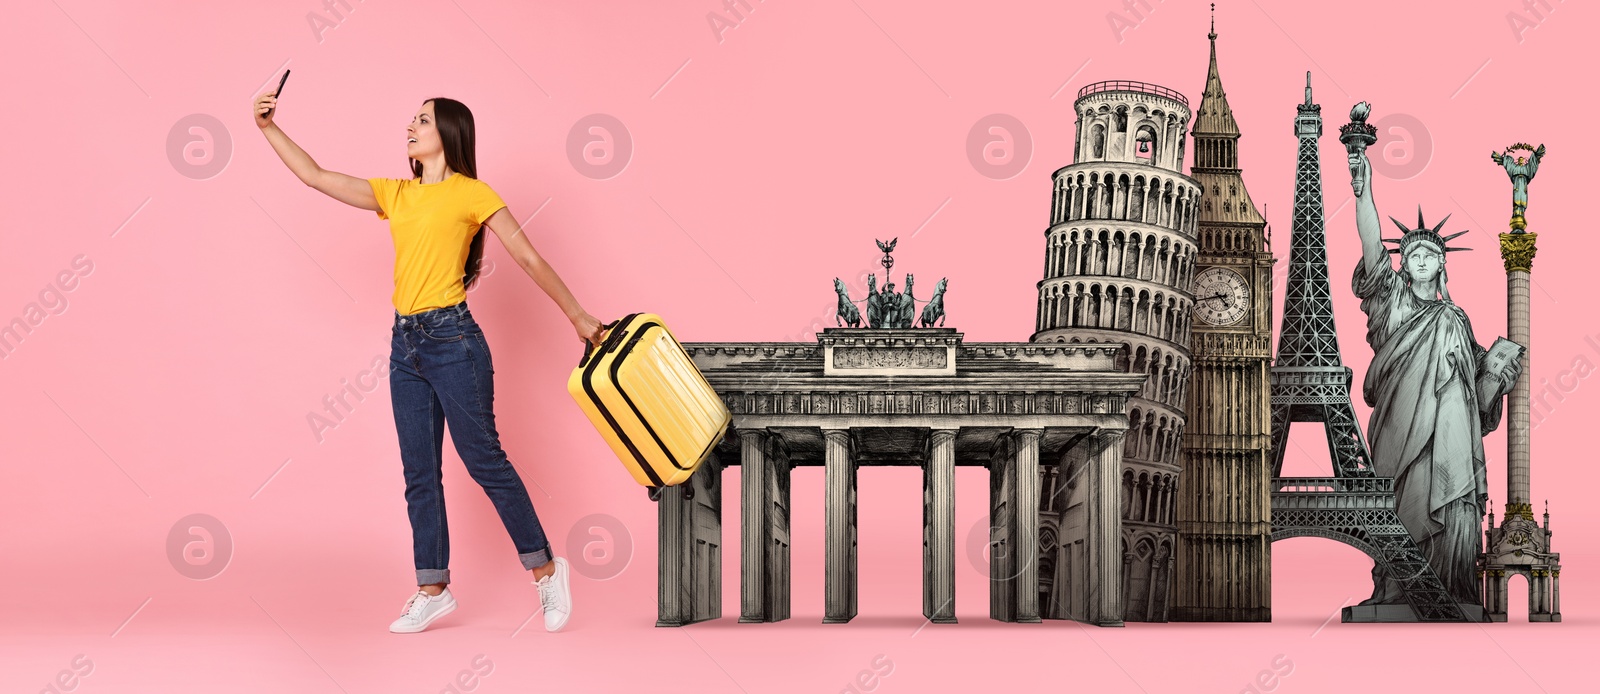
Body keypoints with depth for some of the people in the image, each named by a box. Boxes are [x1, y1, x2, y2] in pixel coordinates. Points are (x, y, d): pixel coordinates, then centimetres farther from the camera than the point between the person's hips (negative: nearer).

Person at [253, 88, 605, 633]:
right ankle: (433, 589, 15)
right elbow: (315, 176, 13)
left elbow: (529, 258, -2)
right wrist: (270, 129, 5)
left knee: (484, 460, -3)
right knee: (419, 472, 8)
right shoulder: (396, 195, 13)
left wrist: (578, 317, 0)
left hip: (453, 340, -6)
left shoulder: (471, 193, -4)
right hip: (406, 343, 6)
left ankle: (545, 569, 10)